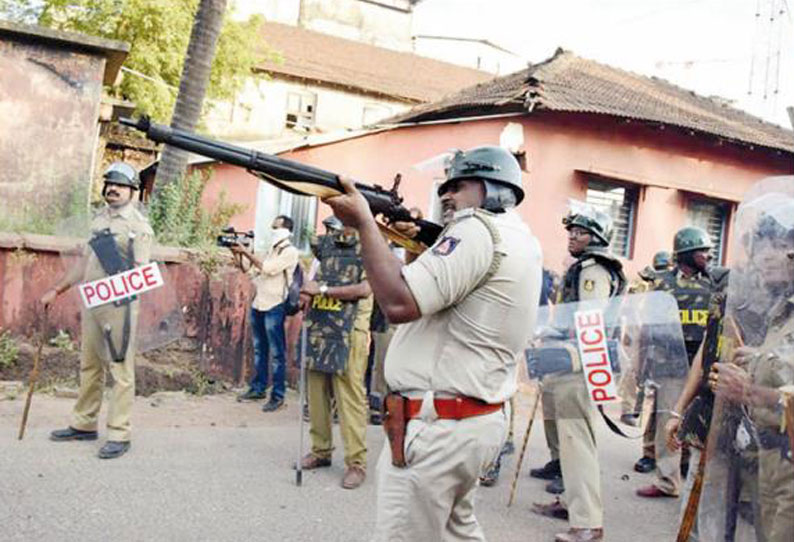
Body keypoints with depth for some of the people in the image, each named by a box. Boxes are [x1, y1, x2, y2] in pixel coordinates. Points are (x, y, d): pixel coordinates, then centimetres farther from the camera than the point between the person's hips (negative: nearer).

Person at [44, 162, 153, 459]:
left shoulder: (138, 225, -6)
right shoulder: (99, 219, 16)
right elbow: (85, 262, 22)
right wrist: (57, 290, 23)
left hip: (118, 305, -7)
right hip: (91, 302, 8)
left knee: (120, 369, -4)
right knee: (89, 366, 14)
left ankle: (119, 434, 1)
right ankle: (83, 425, 26)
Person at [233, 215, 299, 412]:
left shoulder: (290, 252, -7)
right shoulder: (270, 250, 17)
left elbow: (268, 268, -18)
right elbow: (247, 269, 16)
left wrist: (246, 252, -14)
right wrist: (236, 253, 2)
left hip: (274, 307, -8)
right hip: (258, 305, 8)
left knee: (277, 353, -3)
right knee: (259, 350, 14)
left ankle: (277, 396, 1)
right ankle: (258, 388, 24)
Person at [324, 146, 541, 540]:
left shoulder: (480, 229, -14)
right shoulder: (518, 240, 16)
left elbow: (399, 303, -24)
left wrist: (364, 222, -14)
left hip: (437, 427, -10)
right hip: (475, 422, 10)